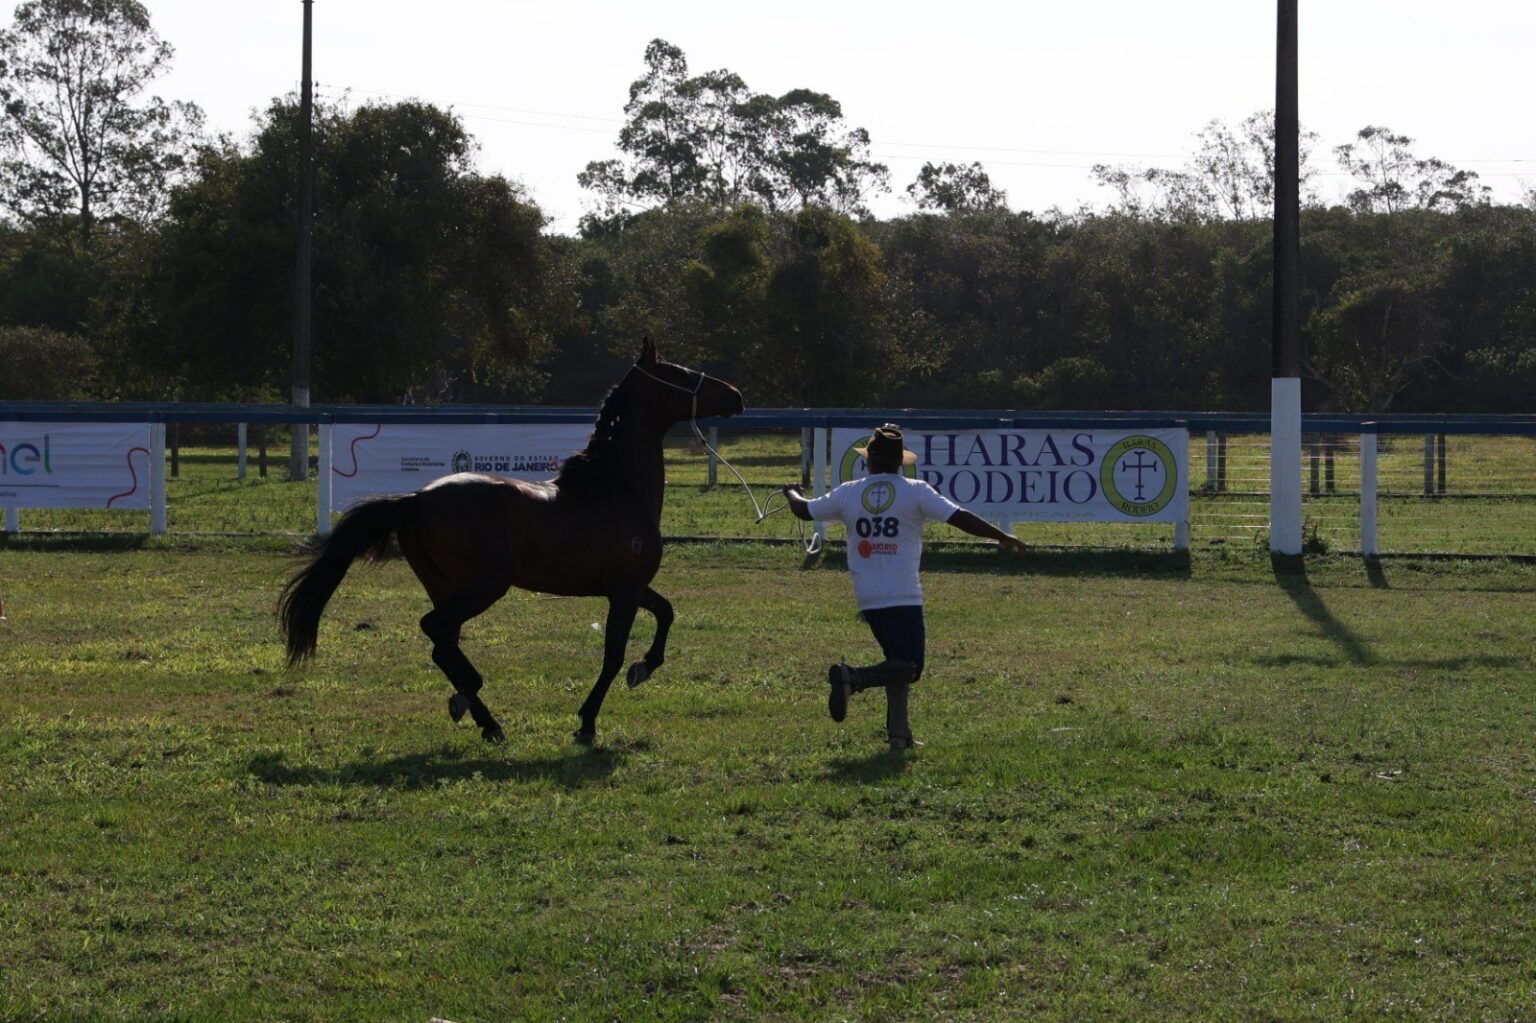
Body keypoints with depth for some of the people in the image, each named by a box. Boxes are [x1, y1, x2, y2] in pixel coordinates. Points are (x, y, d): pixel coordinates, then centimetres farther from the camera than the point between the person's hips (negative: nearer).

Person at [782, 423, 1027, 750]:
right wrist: (1002, 537, 0)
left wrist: (791, 493, 42)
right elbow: (959, 517, -8)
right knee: (908, 668, -7)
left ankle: (898, 732, 9)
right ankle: (853, 678, -31)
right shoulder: (915, 492, -3)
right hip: (903, 597, -5)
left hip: (868, 599, 5)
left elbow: (804, 510, 19)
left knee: (898, 663, 19)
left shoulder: (848, 493, 7)